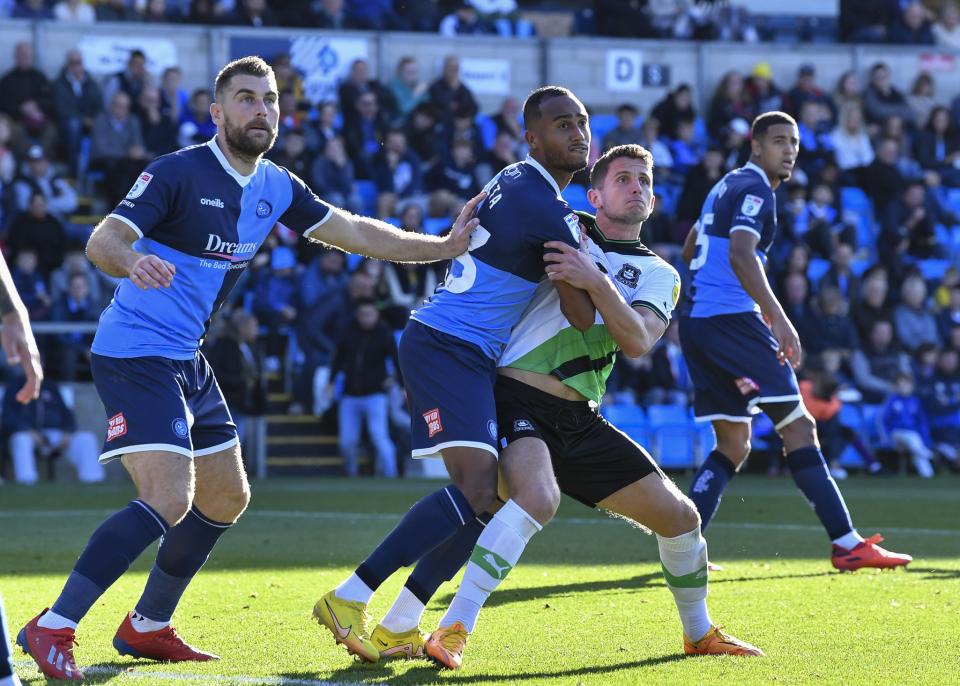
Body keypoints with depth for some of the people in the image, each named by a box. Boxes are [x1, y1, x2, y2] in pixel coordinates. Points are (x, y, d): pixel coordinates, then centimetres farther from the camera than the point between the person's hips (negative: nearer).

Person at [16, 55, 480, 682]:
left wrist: (444, 247, 9)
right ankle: (52, 629, -18)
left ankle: (148, 628, 30)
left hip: (187, 360, 9)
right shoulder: (177, 172, -17)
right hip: (135, 354, -9)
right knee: (170, 499, -22)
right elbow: (103, 239, -26)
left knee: (227, 498, 15)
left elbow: (355, 232, 14)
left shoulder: (277, 188, 5)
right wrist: (133, 261, -49)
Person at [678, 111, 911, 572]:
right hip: (732, 321, -10)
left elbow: (692, 253, 32)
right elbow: (741, 255, -24)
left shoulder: (726, 187, 22)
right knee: (798, 428, -8)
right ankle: (847, 545, -11)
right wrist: (778, 319, -30)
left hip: (697, 323, 10)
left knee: (733, 446, 12)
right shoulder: (754, 189, -8)